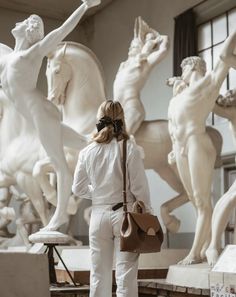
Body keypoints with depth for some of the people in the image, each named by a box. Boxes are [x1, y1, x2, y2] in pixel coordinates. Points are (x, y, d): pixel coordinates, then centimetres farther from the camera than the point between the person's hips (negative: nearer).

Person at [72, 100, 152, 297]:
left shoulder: (87, 152, 1)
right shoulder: (129, 148, -8)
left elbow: (78, 188, 7)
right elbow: (139, 187, -8)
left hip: (99, 214, 3)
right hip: (124, 214, -3)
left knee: (99, 275, 11)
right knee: (126, 275, 3)